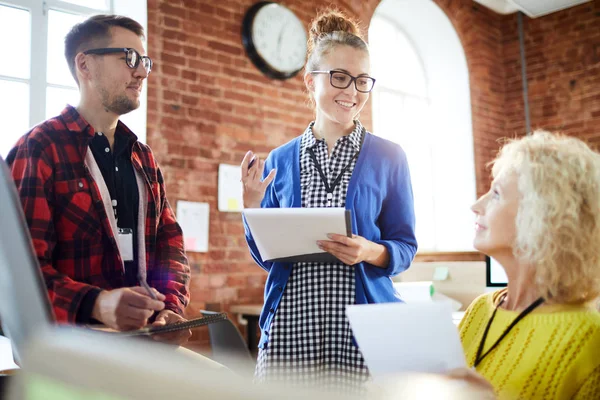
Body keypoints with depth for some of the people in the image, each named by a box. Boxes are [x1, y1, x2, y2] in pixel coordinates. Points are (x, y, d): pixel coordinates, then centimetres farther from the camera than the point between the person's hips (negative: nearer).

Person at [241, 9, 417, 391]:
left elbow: (405, 247, 3)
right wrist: (253, 206, -7)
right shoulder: (279, 162, 6)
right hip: (289, 329, 2)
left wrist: (371, 252, -17)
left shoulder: (389, 158, 1)